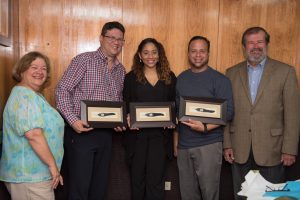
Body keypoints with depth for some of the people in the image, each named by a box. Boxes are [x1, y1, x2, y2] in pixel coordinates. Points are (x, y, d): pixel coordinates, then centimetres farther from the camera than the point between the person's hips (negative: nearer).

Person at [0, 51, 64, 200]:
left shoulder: (31, 94, 17)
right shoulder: (24, 95, -17)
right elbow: (33, 134, -28)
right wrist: (52, 165, -21)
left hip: (31, 173, 10)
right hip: (30, 175, -10)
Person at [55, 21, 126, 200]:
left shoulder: (121, 70, 13)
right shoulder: (84, 60, -5)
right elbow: (62, 90, -10)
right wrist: (73, 120, -21)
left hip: (106, 133, 6)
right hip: (81, 131, -6)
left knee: (100, 185, 14)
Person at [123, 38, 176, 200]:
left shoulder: (169, 77, 7)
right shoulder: (131, 77, 4)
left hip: (160, 134, 0)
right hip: (137, 134, 0)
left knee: (156, 180, 1)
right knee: (137, 179, 11)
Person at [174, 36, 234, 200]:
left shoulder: (219, 80, -4)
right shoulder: (181, 79, 10)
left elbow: (228, 112, -10)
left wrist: (205, 127, -23)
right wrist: (176, 140, 13)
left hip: (209, 145, -4)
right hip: (183, 145, 5)